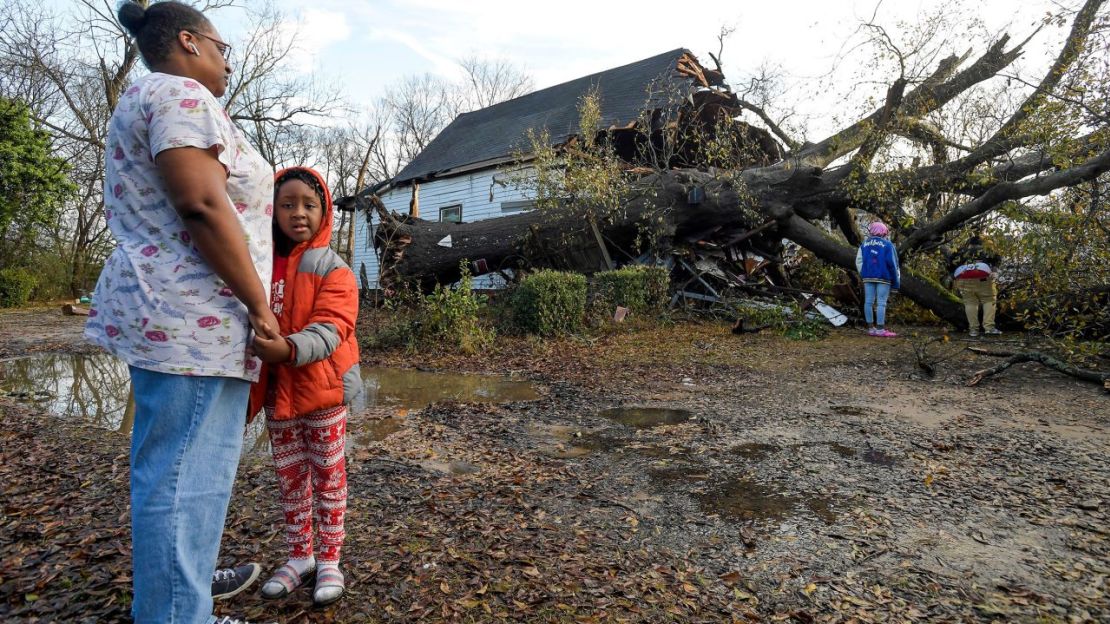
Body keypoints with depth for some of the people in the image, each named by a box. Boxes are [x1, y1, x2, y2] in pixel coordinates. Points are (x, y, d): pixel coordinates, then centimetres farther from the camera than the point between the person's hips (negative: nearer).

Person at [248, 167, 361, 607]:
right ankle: (299, 555, 33)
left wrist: (289, 349, -41)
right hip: (275, 391, 5)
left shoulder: (333, 271, -10)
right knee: (289, 477, 16)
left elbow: (329, 329, -22)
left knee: (327, 475, 8)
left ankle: (329, 559, 23)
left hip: (322, 389, -4)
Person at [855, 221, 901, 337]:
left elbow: (859, 261, 8)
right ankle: (880, 329, -7)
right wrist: (896, 281, 2)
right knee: (881, 302, -4)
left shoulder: (864, 244, 8)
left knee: (868, 302, 5)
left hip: (868, 277, 4)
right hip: (883, 278, -4)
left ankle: (871, 328, 9)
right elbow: (893, 264, -3)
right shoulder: (887, 245, -3)